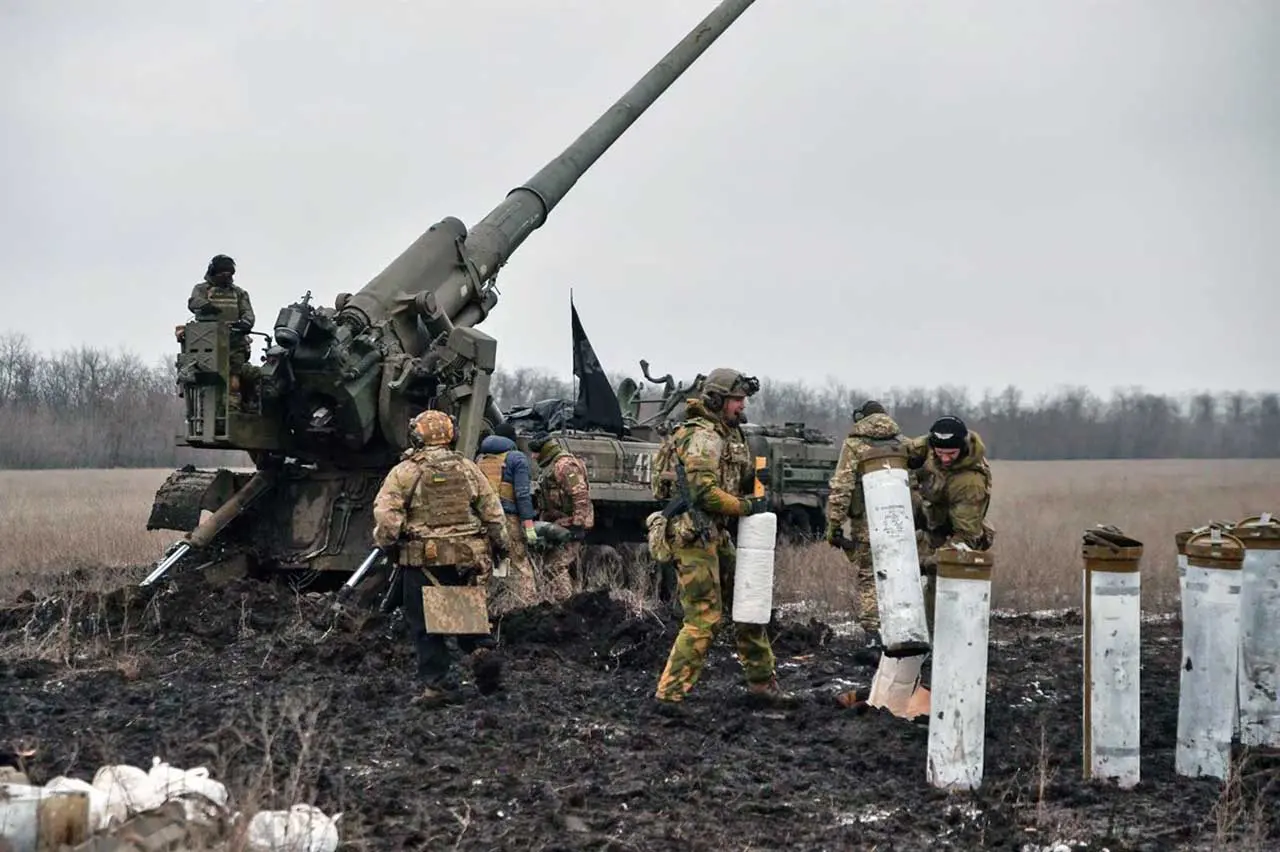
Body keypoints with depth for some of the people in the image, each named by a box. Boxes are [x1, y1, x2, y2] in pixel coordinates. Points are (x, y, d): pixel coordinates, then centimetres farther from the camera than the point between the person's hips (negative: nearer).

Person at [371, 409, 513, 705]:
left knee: (424, 622, 5)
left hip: (424, 558, -3)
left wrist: (388, 544, -1)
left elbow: (386, 513, -12)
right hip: (467, 556, 3)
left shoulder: (405, 472, -3)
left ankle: (438, 682, 3)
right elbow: (492, 510, 10)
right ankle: (482, 651, -4)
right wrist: (502, 545, 17)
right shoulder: (467, 467, 8)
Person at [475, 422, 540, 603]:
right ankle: (530, 606, -7)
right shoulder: (517, 458, 0)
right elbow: (522, 494, -9)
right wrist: (529, 525, -11)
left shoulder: (480, 459, 16)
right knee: (521, 565, -1)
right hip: (508, 518, -4)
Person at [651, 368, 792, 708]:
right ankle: (668, 693, -5)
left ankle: (761, 680, 24)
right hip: (694, 536, -10)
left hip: (717, 535, 10)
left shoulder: (728, 434, 16)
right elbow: (705, 493, -23)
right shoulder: (702, 437, -16)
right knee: (704, 619, -9)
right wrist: (748, 506, -14)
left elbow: (744, 480, 27)